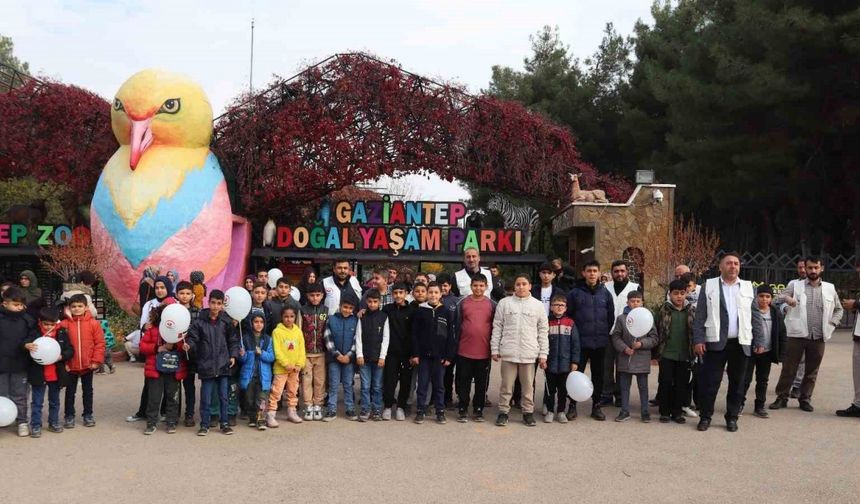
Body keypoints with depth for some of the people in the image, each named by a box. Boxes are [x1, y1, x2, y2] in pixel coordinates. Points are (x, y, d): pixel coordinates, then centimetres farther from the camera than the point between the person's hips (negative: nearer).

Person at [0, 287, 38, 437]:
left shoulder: (27, 319, -2)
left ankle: (22, 422, 19)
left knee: (19, 396, 11)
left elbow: (33, 334, -2)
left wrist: (27, 344, -22)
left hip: (20, 364, 1)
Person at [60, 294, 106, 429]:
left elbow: (100, 343, -6)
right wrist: (63, 361, -8)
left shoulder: (93, 323, -7)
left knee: (88, 391, 14)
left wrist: (96, 360, -9)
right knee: (70, 391, 12)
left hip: (88, 365, 0)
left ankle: (88, 415, 26)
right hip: (71, 366, 0)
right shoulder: (64, 324, -6)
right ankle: (69, 416, 24)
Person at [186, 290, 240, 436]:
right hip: (206, 365, -2)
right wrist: (188, 345, -24)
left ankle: (224, 423, 21)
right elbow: (193, 338, -3)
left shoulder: (227, 322, 3)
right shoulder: (199, 322, -3)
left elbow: (233, 340, 10)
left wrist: (233, 355, 1)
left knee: (223, 396, 9)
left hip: (223, 365, 2)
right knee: (205, 397, 4)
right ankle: (204, 424, 17)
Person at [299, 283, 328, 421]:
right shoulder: (302, 310, 2)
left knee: (320, 380, 4)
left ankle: (318, 406, 13)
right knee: (306, 379, 1)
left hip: (321, 352, 1)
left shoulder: (326, 311, 5)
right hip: (305, 352, -1)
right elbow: (298, 331, 2)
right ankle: (308, 407, 10)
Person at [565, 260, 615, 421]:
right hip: (580, 342, -3)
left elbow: (611, 316, 11)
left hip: (600, 342, 3)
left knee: (598, 375, 10)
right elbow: (568, 315, 0)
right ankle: (572, 405, 11)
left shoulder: (605, 293, 6)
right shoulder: (574, 293, -2)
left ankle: (596, 406, 20)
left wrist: (605, 333, 7)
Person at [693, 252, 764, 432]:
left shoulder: (748, 287, 9)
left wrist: (759, 341, 4)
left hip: (741, 343, 2)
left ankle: (732, 417, 20)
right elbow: (700, 316, 0)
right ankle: (705, 417, 12)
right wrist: (698, 340, -7)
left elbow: (755, 316, 10)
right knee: (710, 381, 0)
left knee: (737, 382, 9)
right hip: (716, 342, -2)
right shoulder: (709, 285, 3)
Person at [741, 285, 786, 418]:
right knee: (746, 379, 1)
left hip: (766, 353, 3)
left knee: (762, 381, 11)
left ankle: (759, 407, 20)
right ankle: (740, 404, 15)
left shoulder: (776, 314, 2)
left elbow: (782, 335, 5)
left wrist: (782, 354, 1)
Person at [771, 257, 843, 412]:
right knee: (789, 369, 1)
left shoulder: (830, 288, 10)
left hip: (819, 337, 3)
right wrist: (785, 298, -31)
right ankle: (782, 397, 10)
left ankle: (805, 399, 22)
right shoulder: (795, 285, 1)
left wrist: (832, 324, 5)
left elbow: (838, 309, 20)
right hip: (797, 335, -2)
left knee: (811, 371, 10)